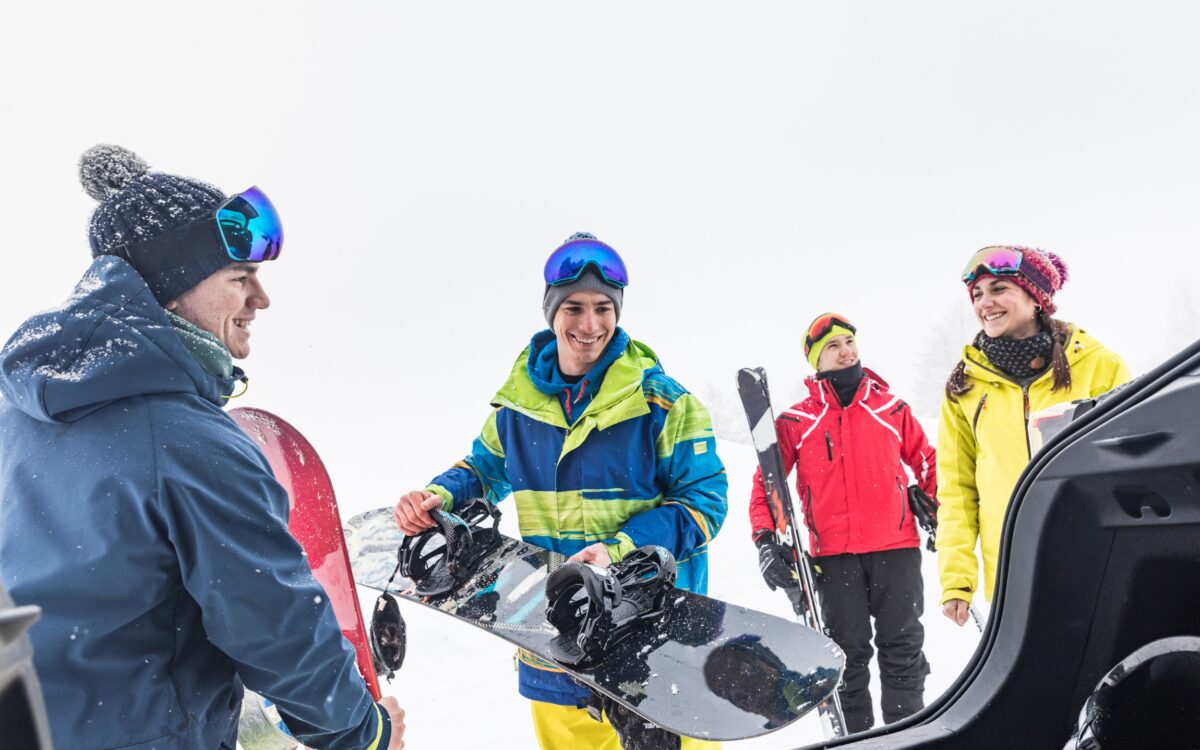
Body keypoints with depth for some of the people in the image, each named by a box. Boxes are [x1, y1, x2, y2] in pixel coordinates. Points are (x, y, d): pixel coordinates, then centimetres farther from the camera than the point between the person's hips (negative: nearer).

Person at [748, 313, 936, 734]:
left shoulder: (891, 408, 7)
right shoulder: (795, 422, 2)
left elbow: (927, 465, 17)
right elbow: (766, 484, 4)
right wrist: (765, 540, -7)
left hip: (897, 547, 1)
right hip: (834, 556, -1)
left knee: (903, 649, 8)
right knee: (847, 654, 8)